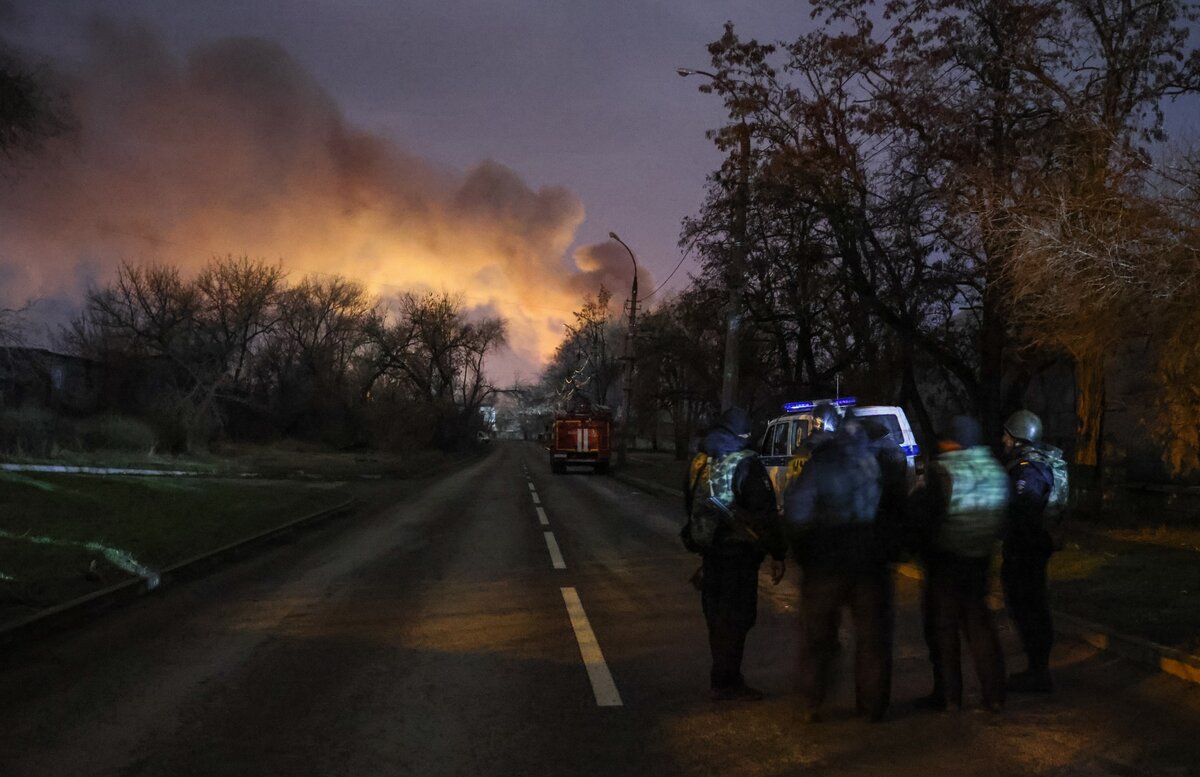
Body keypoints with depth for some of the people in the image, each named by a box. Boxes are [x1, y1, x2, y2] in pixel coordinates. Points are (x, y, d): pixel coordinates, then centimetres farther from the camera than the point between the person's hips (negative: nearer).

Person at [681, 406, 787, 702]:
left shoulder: (700, 462, 9)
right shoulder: (745, 464, -15)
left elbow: (691, 506, 19)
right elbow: (765, 514, -16)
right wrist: (778, 555, -11)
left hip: (710, 551, 7)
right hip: (738, 552, -7)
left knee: (718, 615, 15)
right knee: (736, 617, -1)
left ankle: (725, 677, 25)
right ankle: (726, 682, 1)